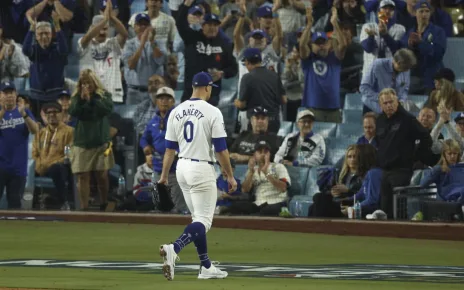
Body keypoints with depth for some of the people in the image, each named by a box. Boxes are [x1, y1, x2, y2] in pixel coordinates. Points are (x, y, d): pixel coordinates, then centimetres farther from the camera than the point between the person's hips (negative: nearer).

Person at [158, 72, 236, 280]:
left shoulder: (176, 112, 5)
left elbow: (170, 147, 9)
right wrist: (230, 176, -2)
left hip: (182, 168, 7)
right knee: (203, 220, -6)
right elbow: (221, 149, -10)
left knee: (199, 217, 16)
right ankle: (174, 249, -30)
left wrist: (164, 175, 16)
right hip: (202, 169, -7)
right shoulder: (212, 112, -10)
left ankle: (206, 266, 17)